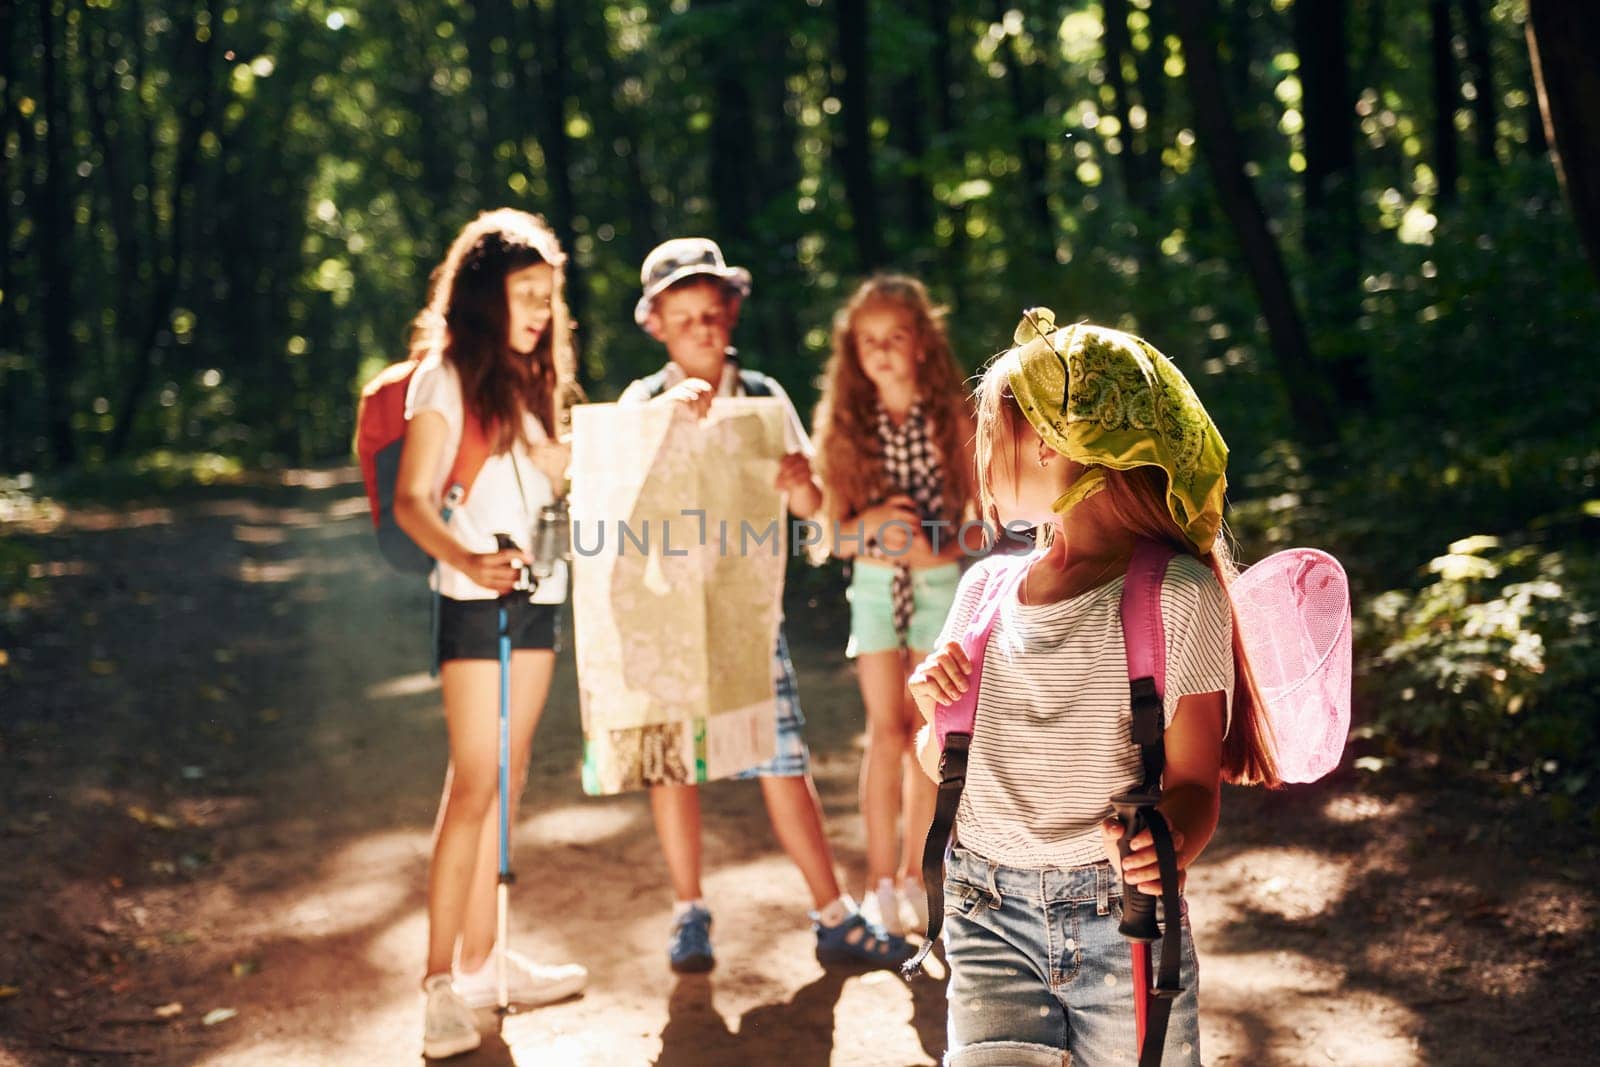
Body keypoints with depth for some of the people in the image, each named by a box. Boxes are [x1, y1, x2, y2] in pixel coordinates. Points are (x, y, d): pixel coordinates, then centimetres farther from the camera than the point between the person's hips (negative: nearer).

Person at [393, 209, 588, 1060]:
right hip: (476, 601, -7)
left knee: (506, 783, 10)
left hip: (536, 598, 7)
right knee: (473, 787, -9)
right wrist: (466, 559, -29)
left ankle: (481, 959, 18)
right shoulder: (446, 377, -7)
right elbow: (411, 502, -14)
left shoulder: (532, 380, 15)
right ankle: (440, 983, -6)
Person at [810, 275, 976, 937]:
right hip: (874, 585, 0)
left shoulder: (951, 419, -5)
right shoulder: (841, 422, -2)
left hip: (941, 584, 0)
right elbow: (832, 530, 0)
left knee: (925, 734, 6)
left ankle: (913, 876, 17)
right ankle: (881, 880, 4)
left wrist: (932, 548, -19)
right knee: (886, 732, -2)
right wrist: (871, 524, -21)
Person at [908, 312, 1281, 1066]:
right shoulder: (986, 590, 8)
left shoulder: (1177, 595, -7)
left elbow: (1192, 782, -7)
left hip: (1123, 925, -3)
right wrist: (936, 710, -4)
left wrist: (1170, 843, -28)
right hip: (989, 920, 3)